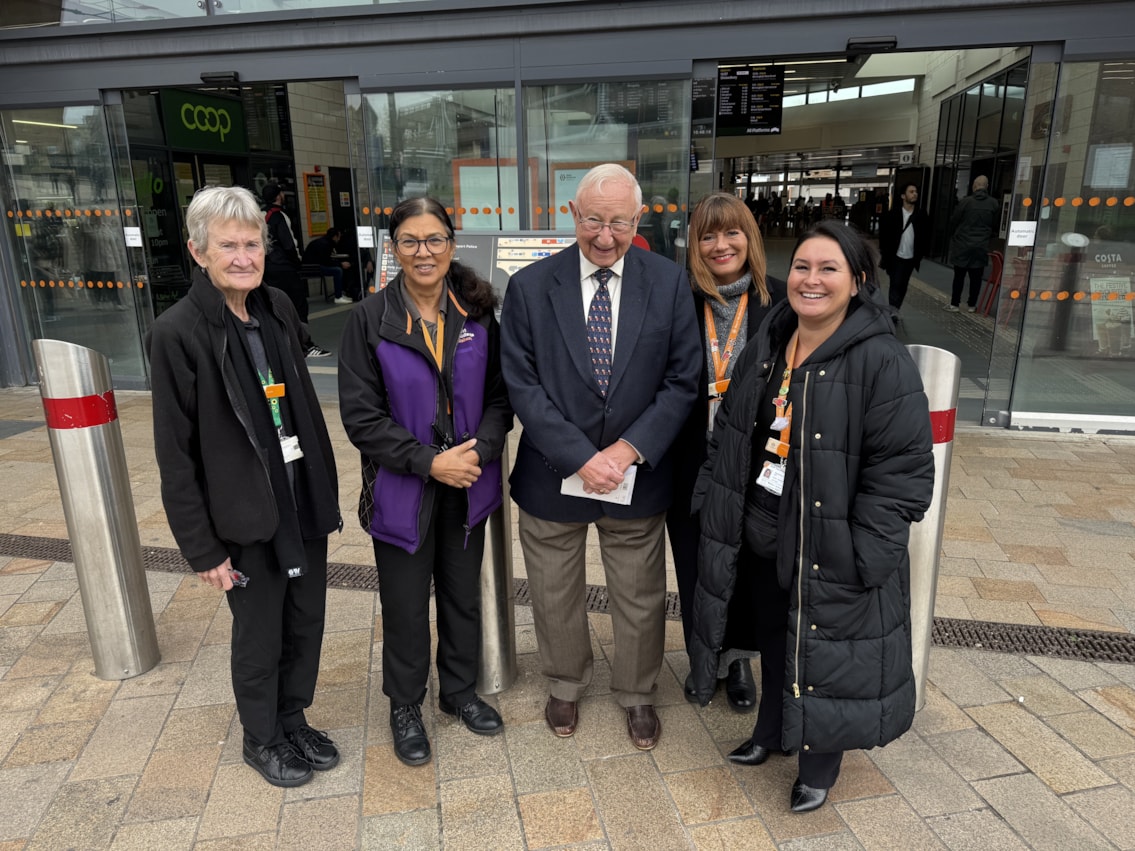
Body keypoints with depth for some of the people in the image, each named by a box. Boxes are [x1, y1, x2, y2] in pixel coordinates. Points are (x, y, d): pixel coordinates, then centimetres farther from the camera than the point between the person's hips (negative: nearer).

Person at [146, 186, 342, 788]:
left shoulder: (278, 310, 2)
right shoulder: (177, 332, -15)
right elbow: (175, 452, -12)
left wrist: (326, 490, 10)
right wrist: (202, 548, -11)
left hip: (304, 502, 5)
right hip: (246, 516, -5)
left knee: (307, 622, 18)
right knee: (259, 636, 12)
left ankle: (293, 719, 41)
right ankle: (261, 738, 37)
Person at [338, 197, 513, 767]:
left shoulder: (477, 314, -1)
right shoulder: (369, 318, -9)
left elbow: (499, 395, 1)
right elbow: (360, 415, -10)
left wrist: (480, 449, -16)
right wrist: (429, 462, -17)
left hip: (468, 484, 3)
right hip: (403, 489, -2)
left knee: (463, 596, 18)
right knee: (406, 606, 12)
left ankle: (459, 690, 42)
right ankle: (405, 707, 36)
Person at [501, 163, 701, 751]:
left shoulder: (669, 284, -5)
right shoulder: (530, 287, -7)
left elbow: (682, 380, -5)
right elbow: (522, 385, -10)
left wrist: (628, 450, -15)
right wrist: (581, 457, -17)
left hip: (637, 474, 1)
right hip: (553, 474, 0)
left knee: (640, 598, 16)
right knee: (555, 595, 18)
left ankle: (636, 695, 43)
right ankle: (565, 685, 46)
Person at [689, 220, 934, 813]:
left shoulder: (881, 360, -17)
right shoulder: (765, 347, 3)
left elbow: (903, 468, -17)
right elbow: (728, 434, 10)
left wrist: (861, 555, -19)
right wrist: (714, 507, 7)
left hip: (831, 552, -5)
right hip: (762, 540, 6)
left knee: (826, 654, 13)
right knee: (772, 640, 23)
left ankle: (821, 763, 39)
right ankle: (771, 731, 49)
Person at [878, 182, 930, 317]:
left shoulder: (922, 216, 2)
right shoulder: (892, 214, -4)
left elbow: (925, 237, 7)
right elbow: (883, 234, 0)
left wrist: (921, 254, 3)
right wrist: (883, 253, -3)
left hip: (910, 258, 3)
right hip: (895, 256, -3)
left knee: (903, 286, 10)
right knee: (895, 284, -9)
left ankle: (894, 310, 20)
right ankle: (893, 310, -11)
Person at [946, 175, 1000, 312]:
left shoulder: (965, 201, -9)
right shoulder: (994, 204, -1)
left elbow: (954, 221, -3)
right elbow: (995, 225, 6)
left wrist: (953, 236, 14)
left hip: (962, 244, -2)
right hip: (982, 246, 2)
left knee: (959, 276, 5)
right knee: (976, 277, 8)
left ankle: (954, 304, 7)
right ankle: (972, 305, 14)